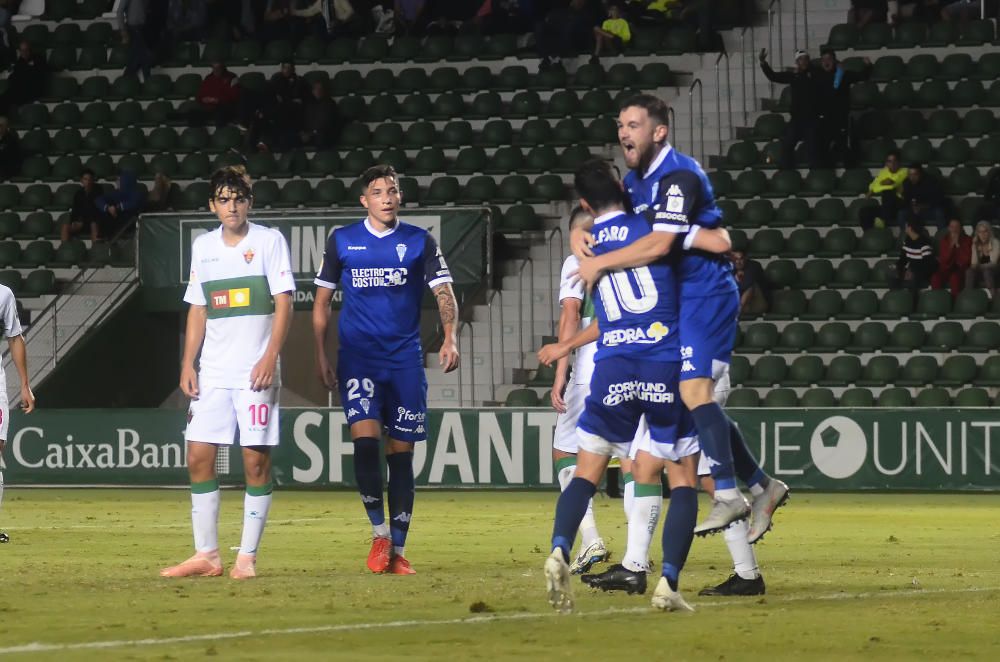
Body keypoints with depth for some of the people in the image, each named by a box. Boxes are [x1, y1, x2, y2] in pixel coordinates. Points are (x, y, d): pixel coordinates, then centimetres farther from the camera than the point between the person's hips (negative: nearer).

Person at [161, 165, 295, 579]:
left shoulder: (269, 241, -1)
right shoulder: (203, 247, 12)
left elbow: (283, 304, -6)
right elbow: (197, 310, 17)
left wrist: (270, 357, -16)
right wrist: (188, 364, 7)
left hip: (256, 372, -5)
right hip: (213, 372, 5)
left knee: (256, 460, -5)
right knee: (199, 457, 0)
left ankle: (247, 557, -1)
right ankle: (206, 555, 6)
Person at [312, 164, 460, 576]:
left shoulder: (419, 242, 5)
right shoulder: (342, 241, 6)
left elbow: (444, 293, -1)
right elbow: (322, 302, 11)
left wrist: (450, 338, -18)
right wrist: (320, 356, 4)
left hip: (404, 359, 1)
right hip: (358, 357, -1)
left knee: (401, 453, 2)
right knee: (365, 440, -19)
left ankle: (397, 550, 8)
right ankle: (380, 532, -5)